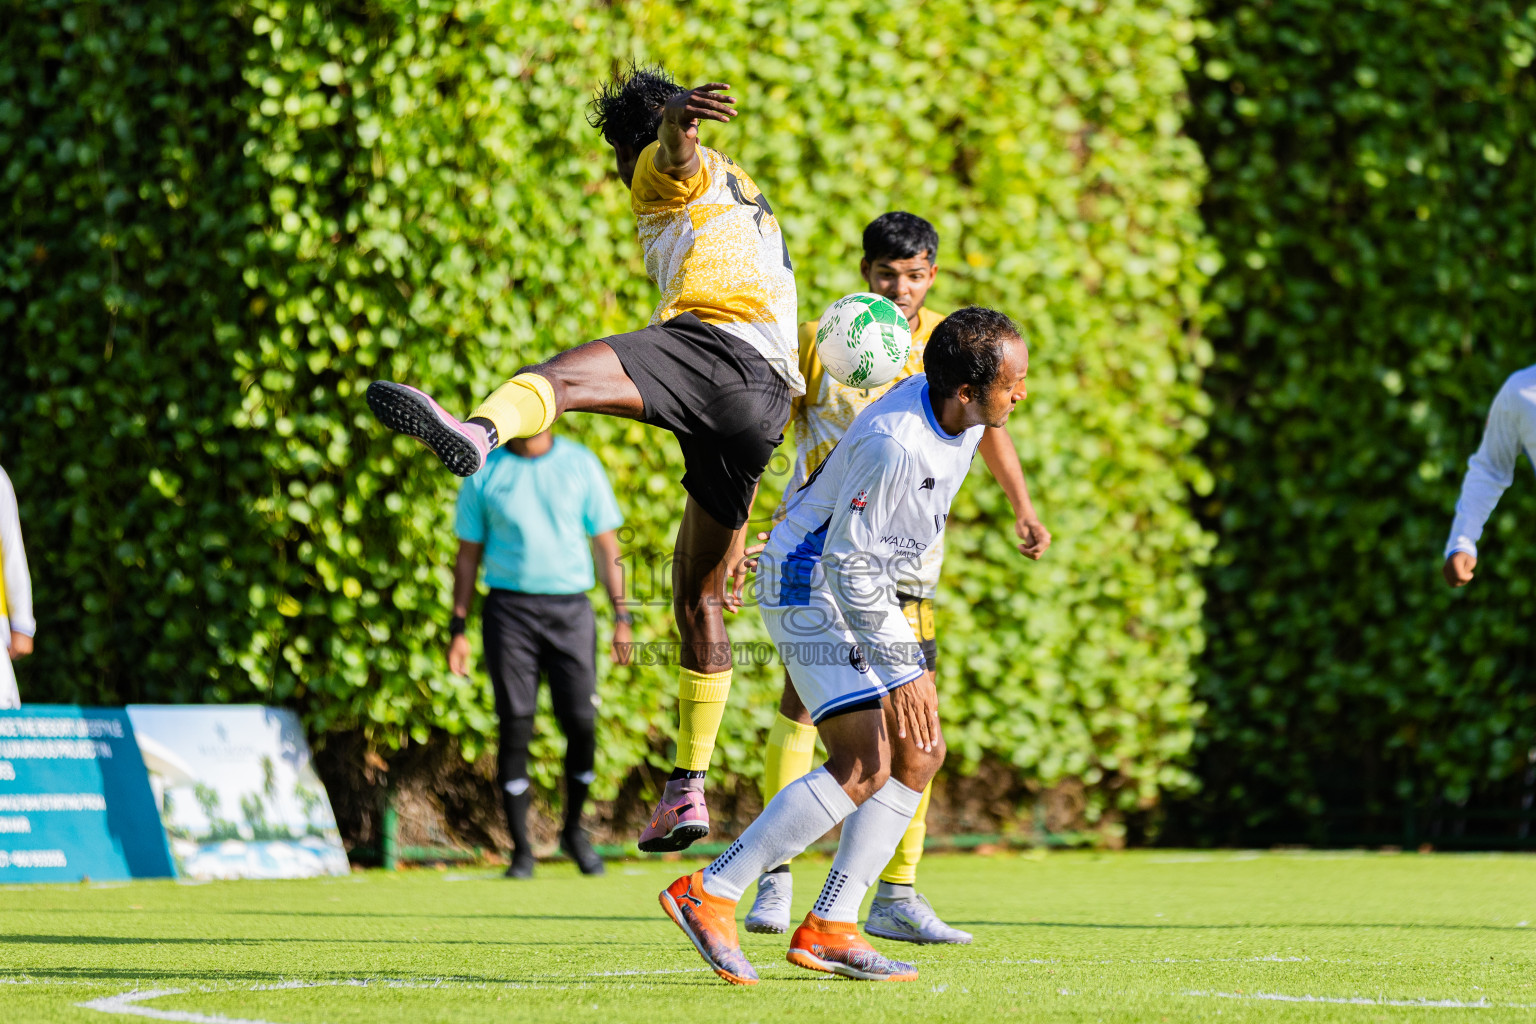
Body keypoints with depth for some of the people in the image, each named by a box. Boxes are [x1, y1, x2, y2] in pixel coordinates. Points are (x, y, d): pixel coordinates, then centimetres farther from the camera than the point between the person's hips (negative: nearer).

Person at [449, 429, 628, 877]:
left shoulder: (581, 465, 7)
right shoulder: (485, 471, 7)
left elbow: (606, 545, 9)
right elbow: (468, 554, 11)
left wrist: (621, 616, 3)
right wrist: (458, 628, 6)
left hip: (570, 607, 0)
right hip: (509, 608, 0)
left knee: (582, 723, -7)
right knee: (515, 728, -5)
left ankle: (573, 831, 16)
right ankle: (521, 851, 2)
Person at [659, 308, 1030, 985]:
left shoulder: (959, 414, -2)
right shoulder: (894, 446, -31)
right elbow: (849, 564, -26)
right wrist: (902, 670, -23)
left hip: (867, 591, 10)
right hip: (810, 590, -10)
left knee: (919, 752, 5)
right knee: (865, 766, -18)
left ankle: (828, 929, 5)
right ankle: (708, 895, -14)